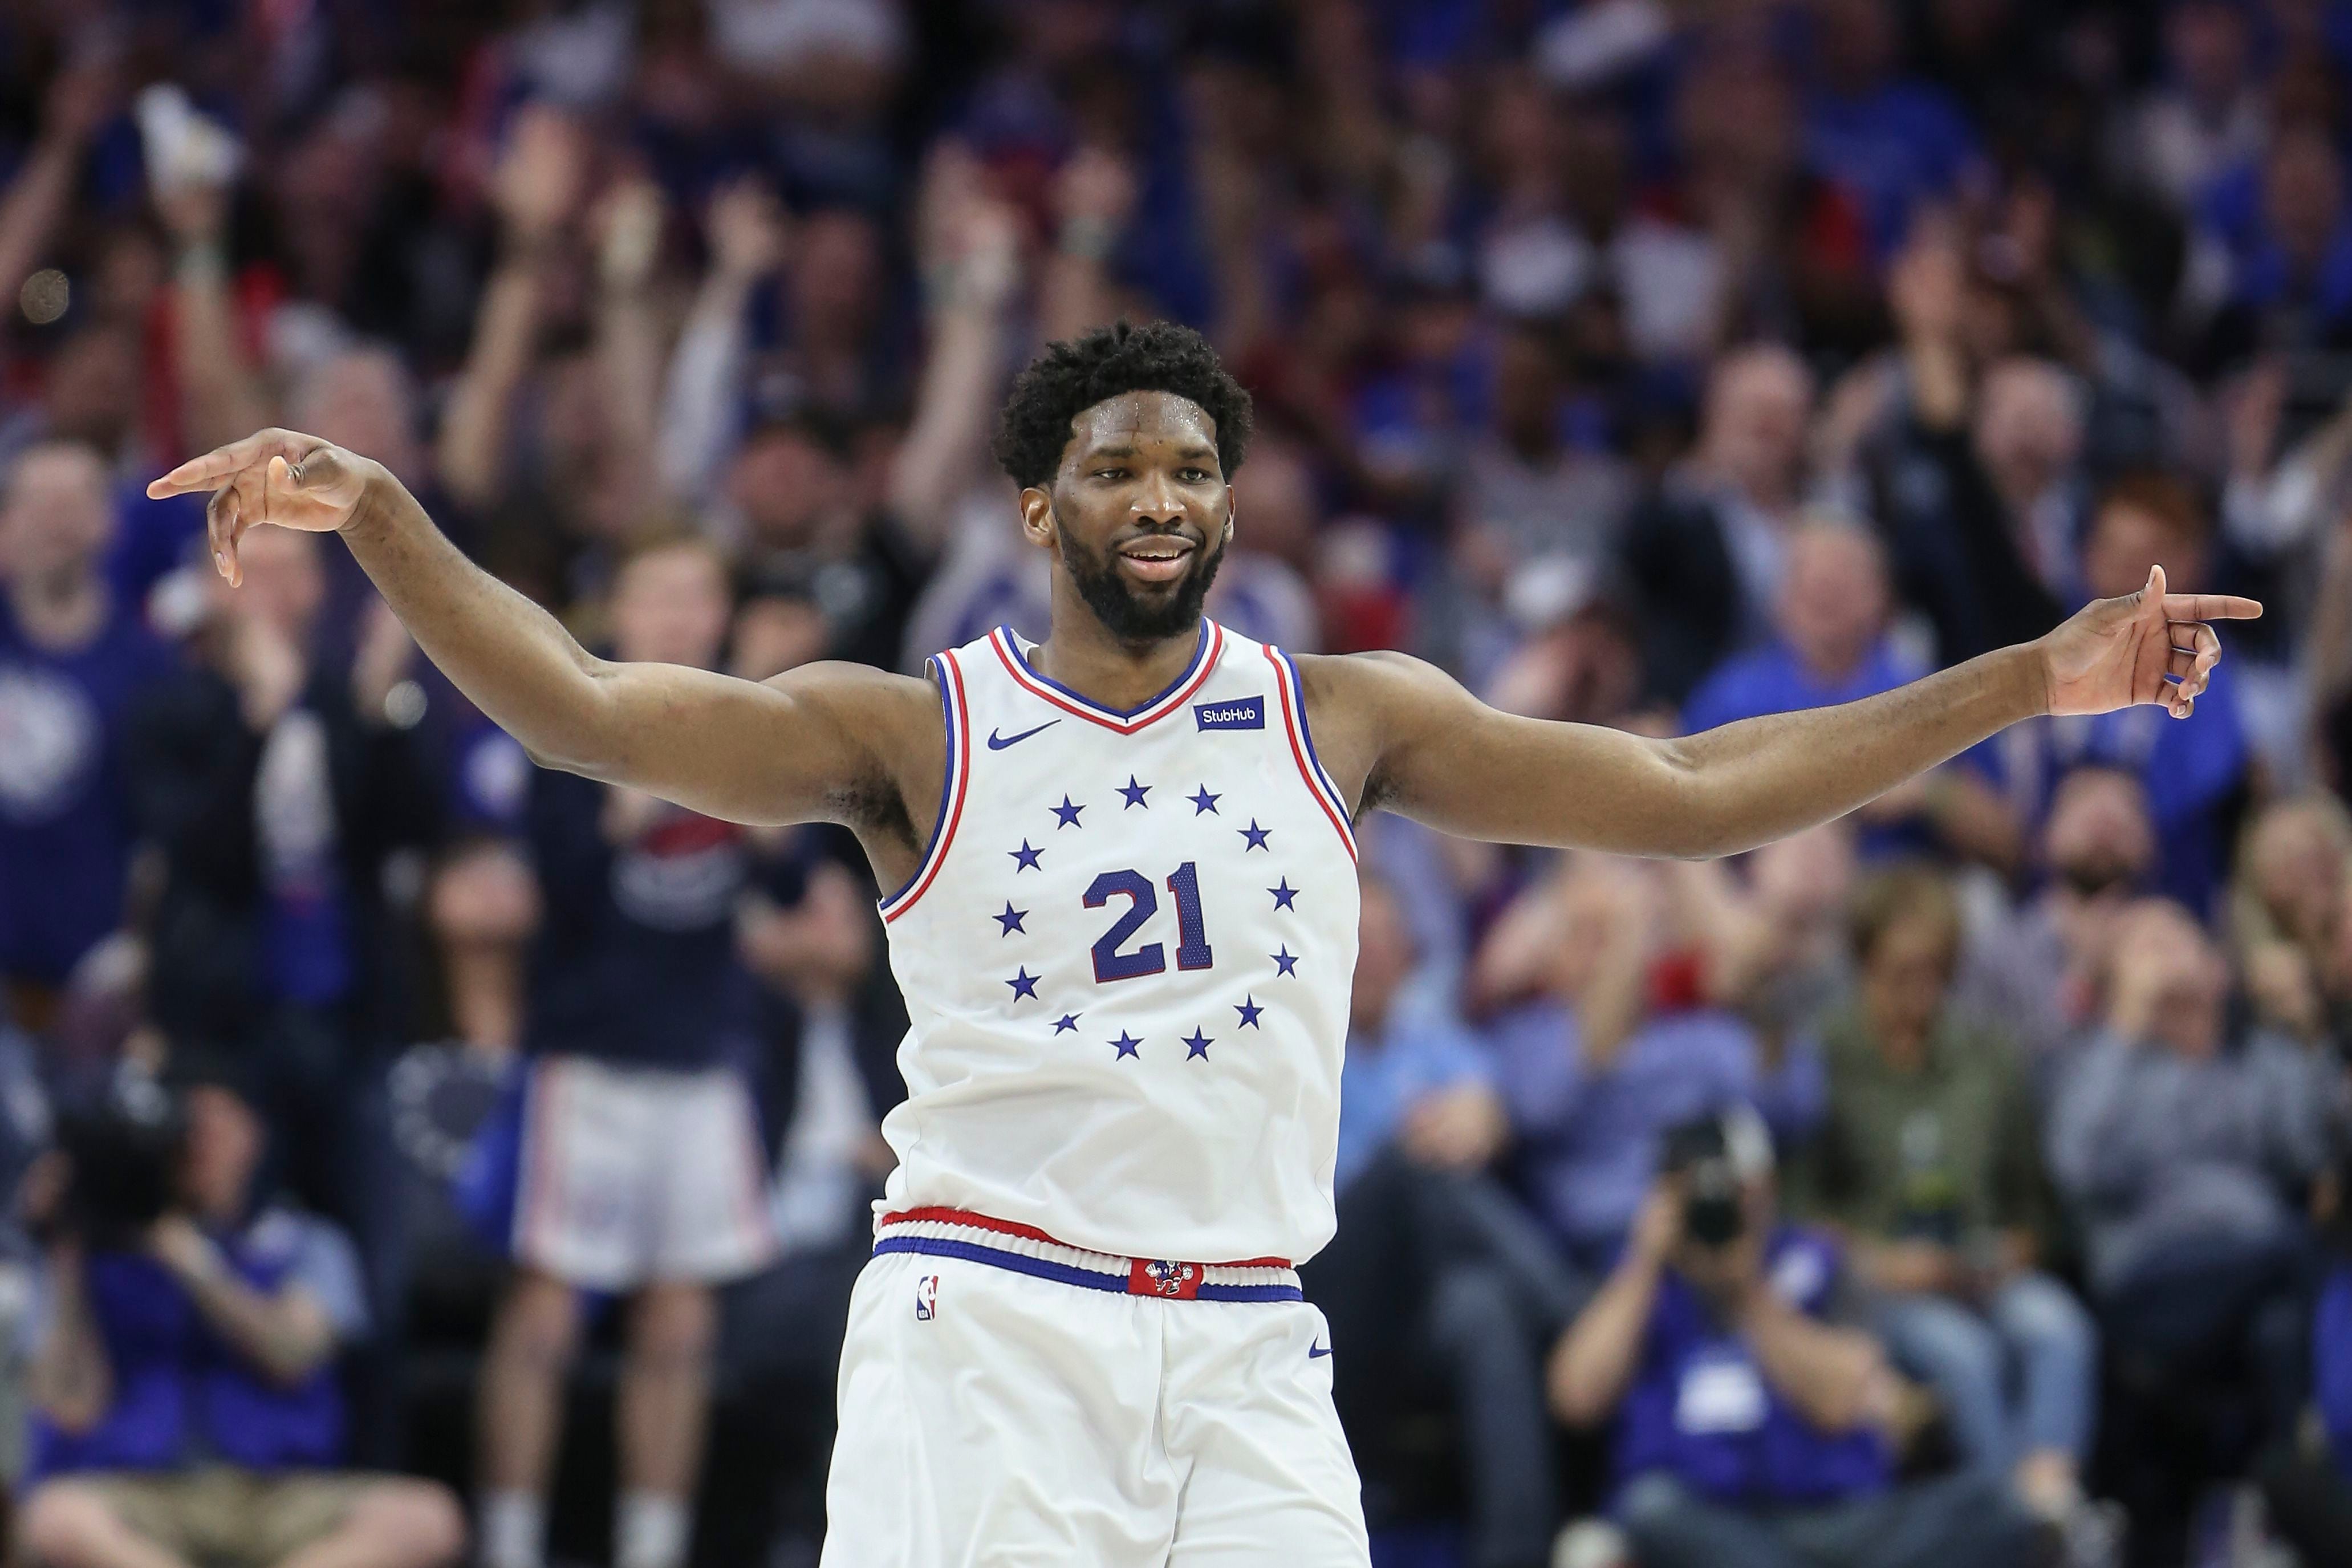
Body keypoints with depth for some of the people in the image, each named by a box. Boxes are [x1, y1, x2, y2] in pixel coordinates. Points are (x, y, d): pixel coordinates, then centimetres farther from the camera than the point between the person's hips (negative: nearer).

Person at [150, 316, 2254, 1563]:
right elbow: (591, 713, -5)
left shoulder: (1343, 718, 11)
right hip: (981, 1326, -2)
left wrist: (2033, 682, 5)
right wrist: (380, 522, -19)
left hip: (1244, 1361, 2)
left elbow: (1686, 793, 10)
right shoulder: (916, 732, 4)